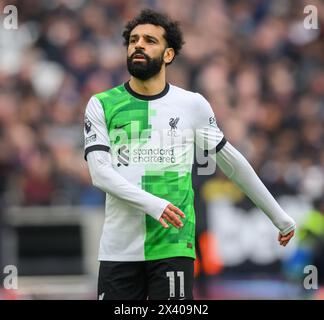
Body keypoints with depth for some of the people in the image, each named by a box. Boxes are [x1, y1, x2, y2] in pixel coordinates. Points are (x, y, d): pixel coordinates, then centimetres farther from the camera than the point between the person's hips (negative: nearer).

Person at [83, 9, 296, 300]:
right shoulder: (102, 105, 5)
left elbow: (232, 162, 17)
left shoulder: (193, 105, 6)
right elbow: (99, 172, -5)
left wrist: (278, 216, 20)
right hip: (118, 250, 1)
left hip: (173, 247, -1)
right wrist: (152, 204, -21)